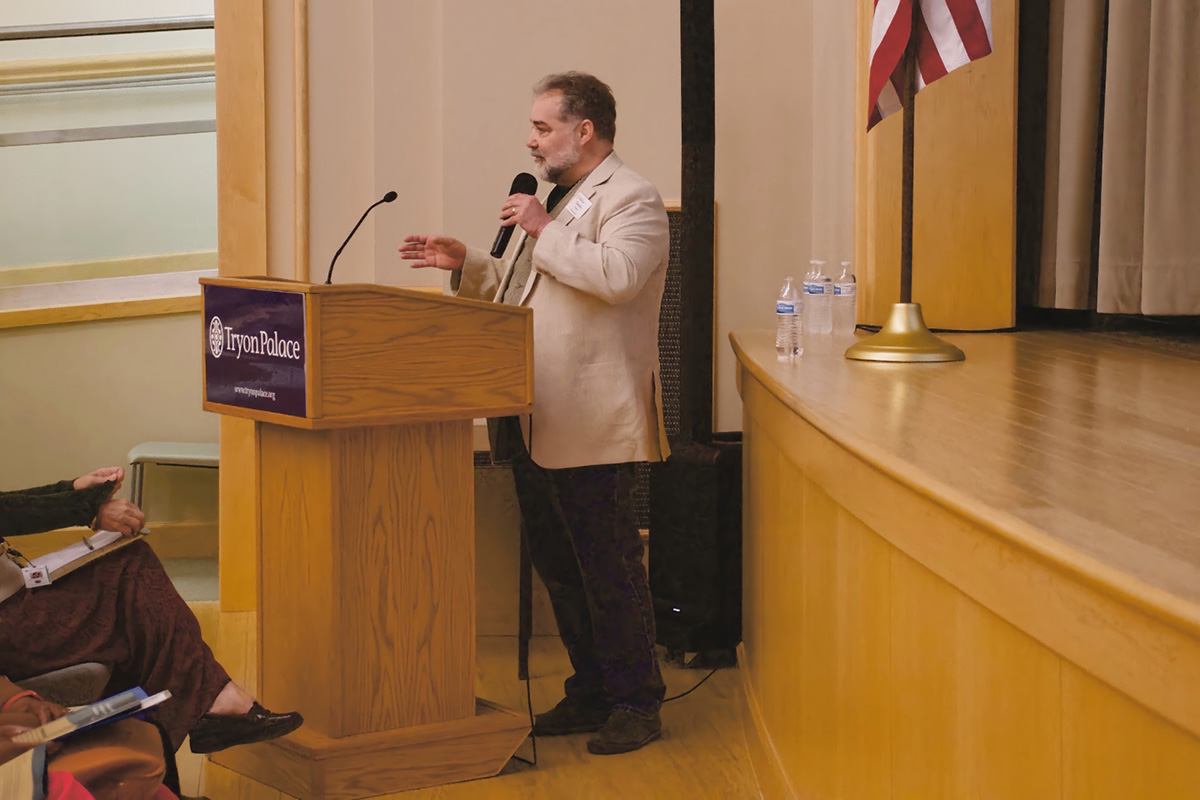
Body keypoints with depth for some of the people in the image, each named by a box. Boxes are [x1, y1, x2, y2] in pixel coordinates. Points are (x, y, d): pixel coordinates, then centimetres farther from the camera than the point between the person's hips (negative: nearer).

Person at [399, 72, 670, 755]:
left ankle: (636, 704, 9)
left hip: (591, 429, -10)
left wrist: (544, 231, -18)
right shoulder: (557, 198, 21)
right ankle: (590, 694, 26)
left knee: (610, 571, -2)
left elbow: (615, 276, -27)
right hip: (537, 426, 10)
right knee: (559, 569, 15)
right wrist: (465, 263, 16)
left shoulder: (631, 199, -9)